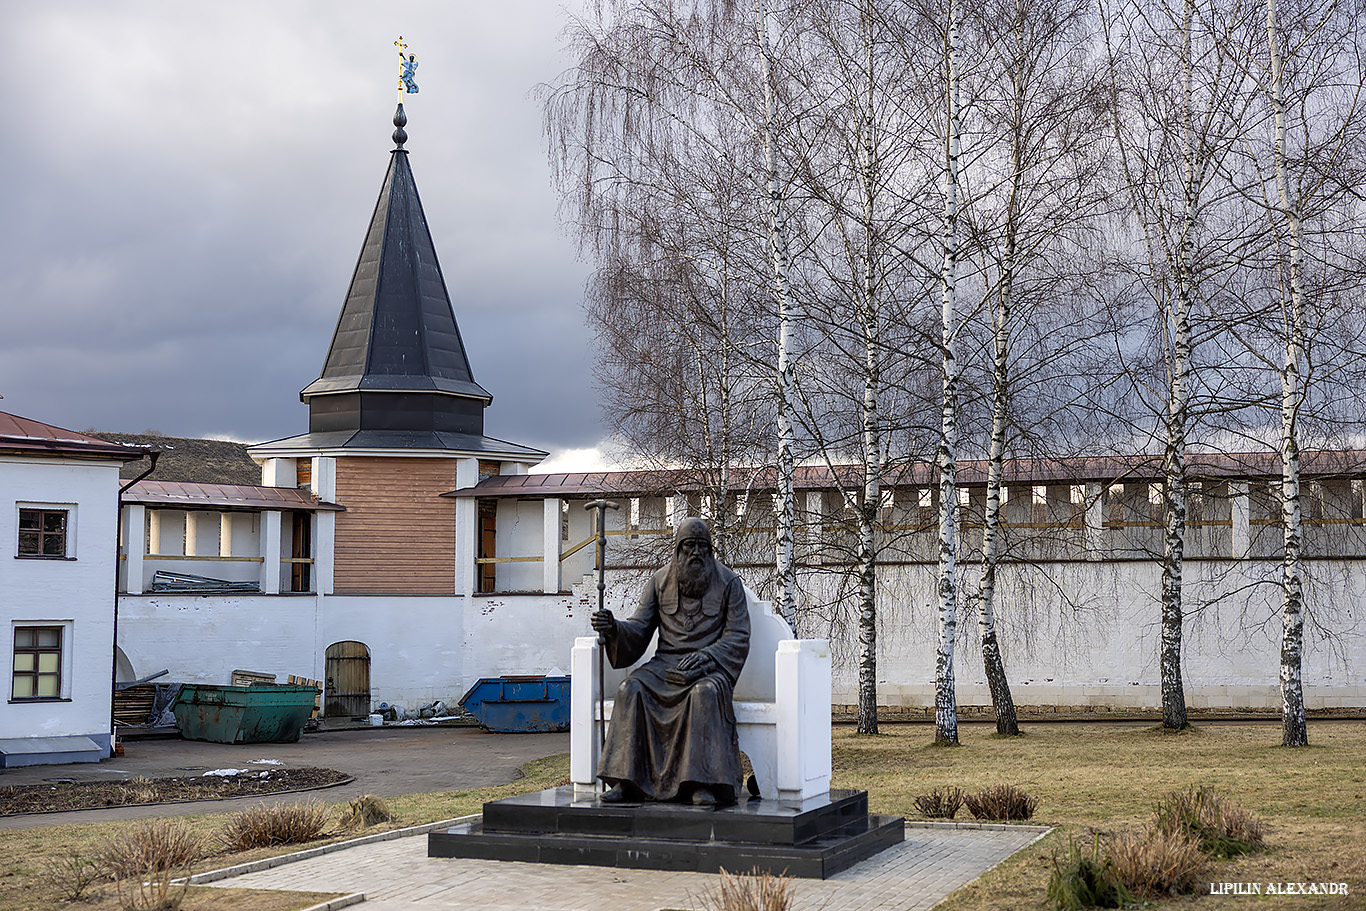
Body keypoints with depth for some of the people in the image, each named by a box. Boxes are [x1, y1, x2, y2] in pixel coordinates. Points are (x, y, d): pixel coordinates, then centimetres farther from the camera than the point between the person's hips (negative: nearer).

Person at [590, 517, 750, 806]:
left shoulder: (729, 583, 2)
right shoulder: (659, 582, 10)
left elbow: (738, 637, -2)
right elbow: (640, 629, 7)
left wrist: (705, 656, -19)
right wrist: (614, 627, -16)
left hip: (710, 665, -3)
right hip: (666, 663, 3)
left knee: (705, 693, -38)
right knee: (632, 690, -28)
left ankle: (702, 782, -39)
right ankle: (625, 780, -28)